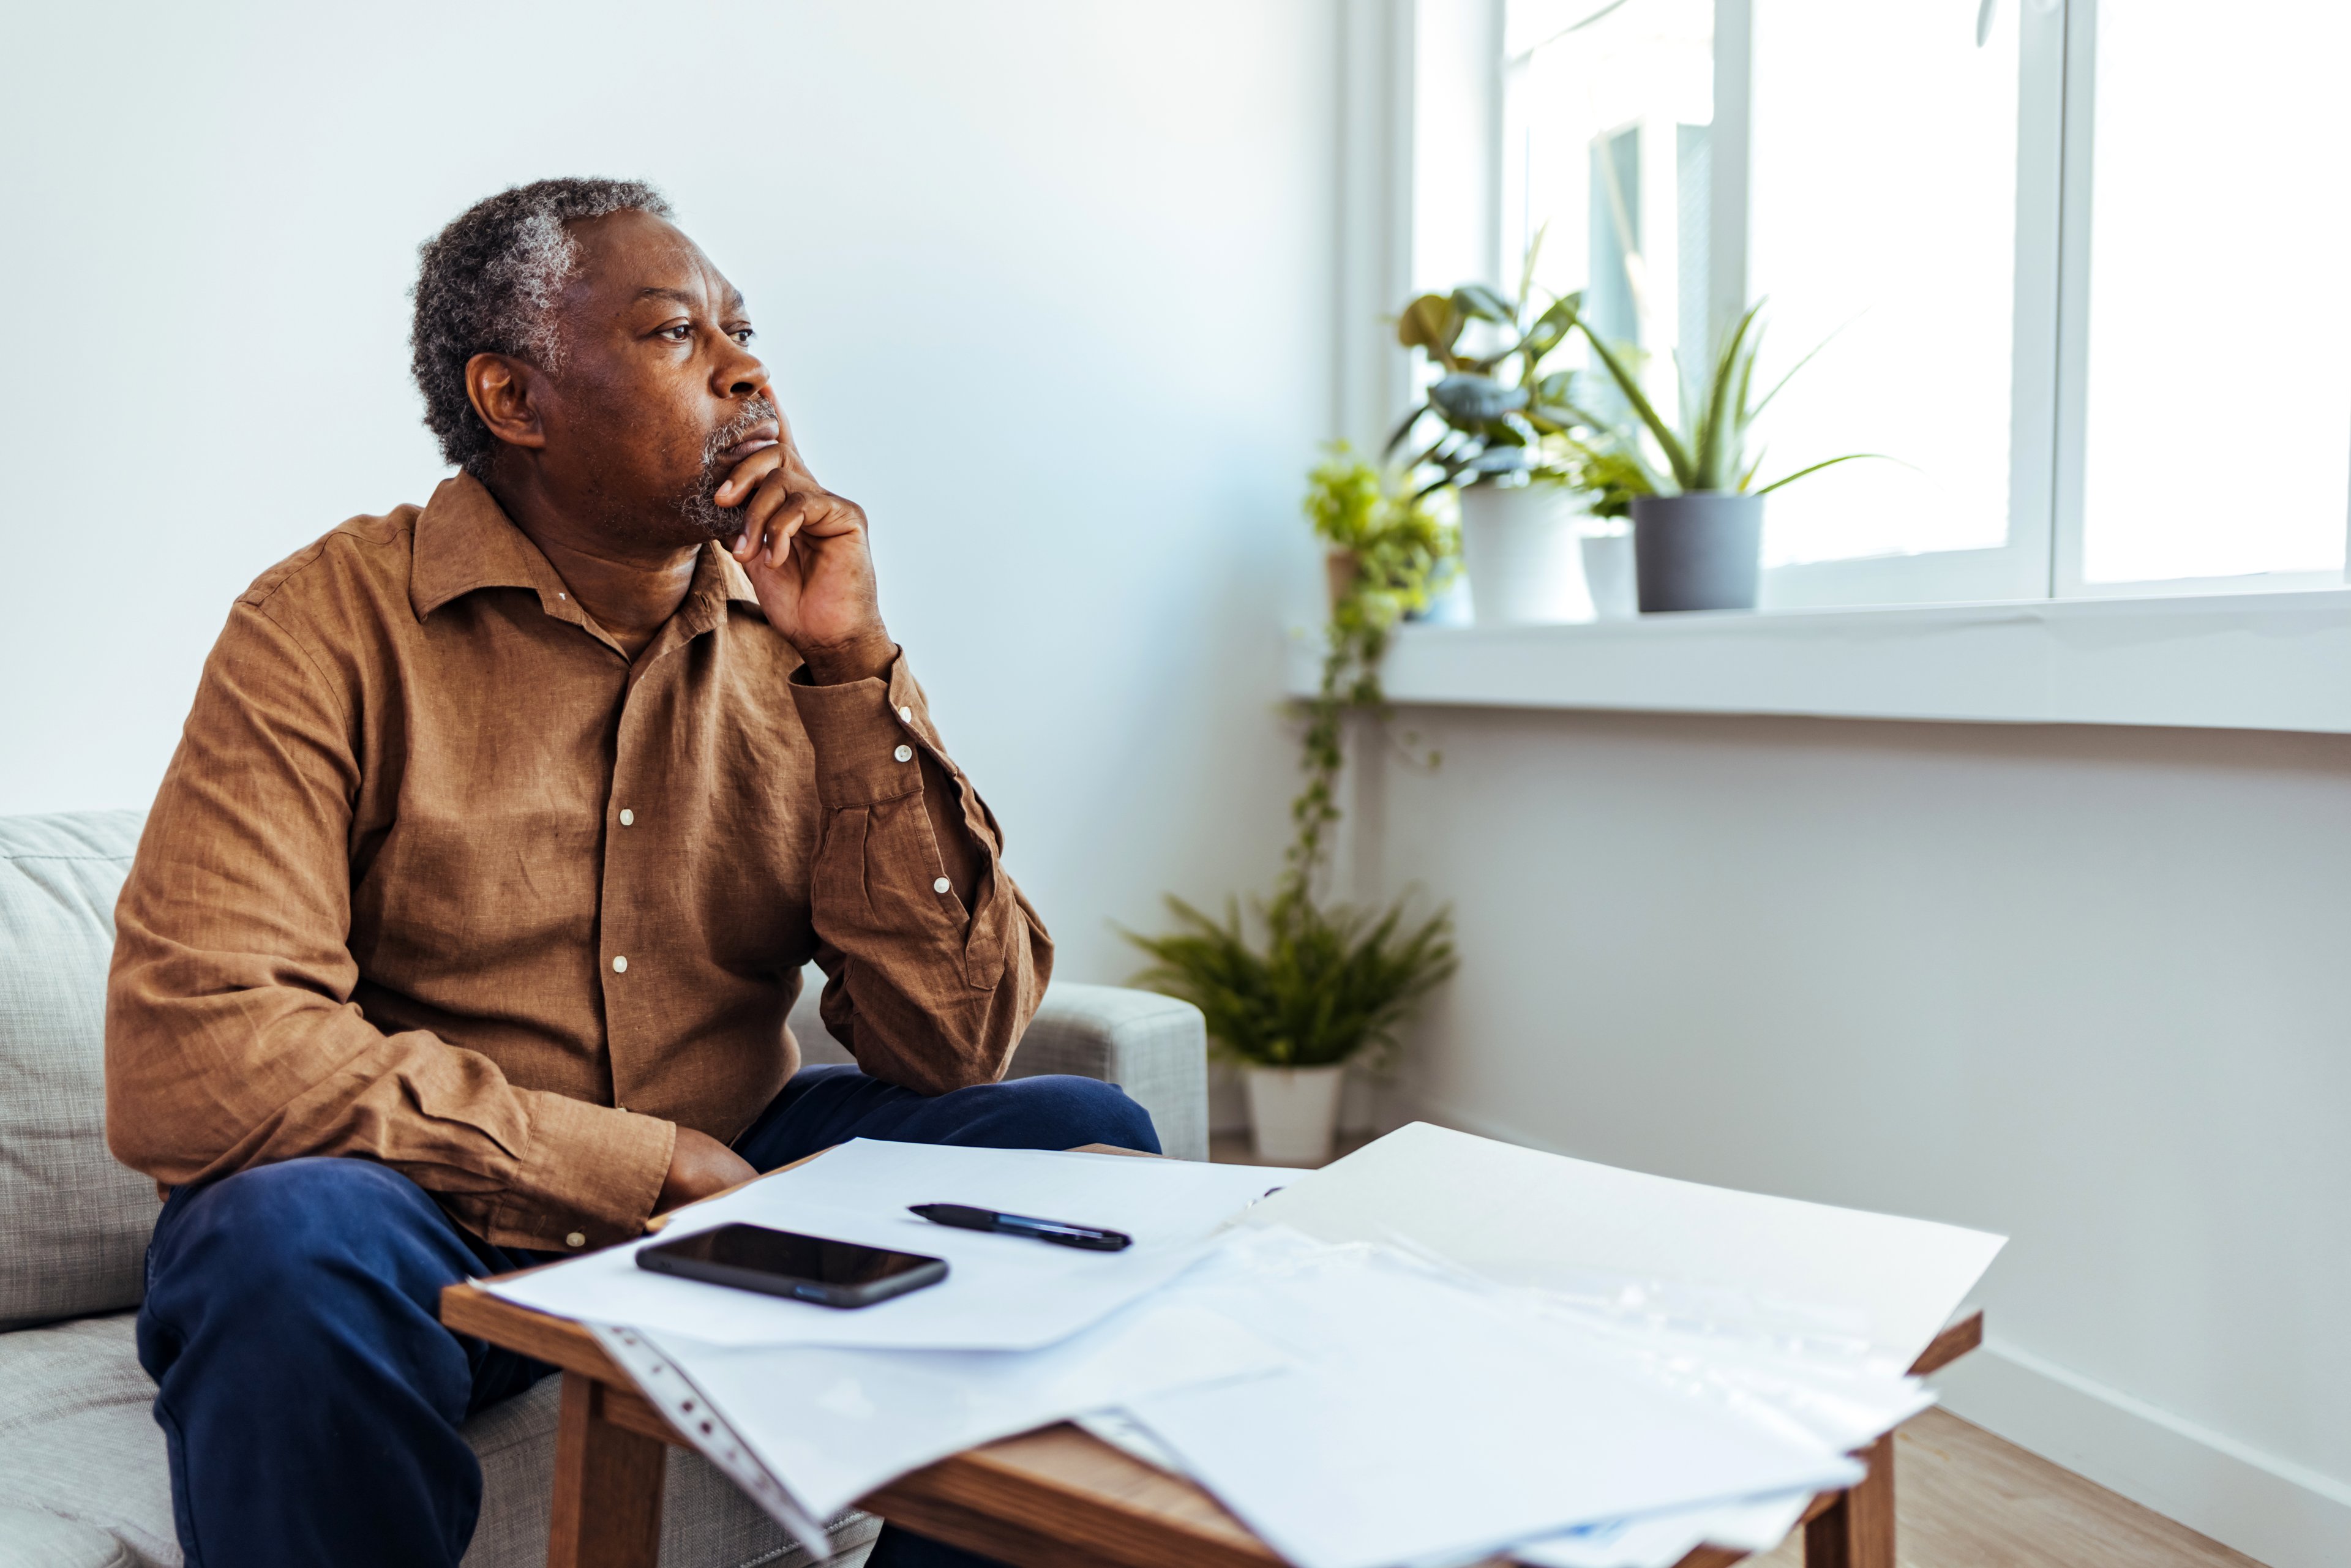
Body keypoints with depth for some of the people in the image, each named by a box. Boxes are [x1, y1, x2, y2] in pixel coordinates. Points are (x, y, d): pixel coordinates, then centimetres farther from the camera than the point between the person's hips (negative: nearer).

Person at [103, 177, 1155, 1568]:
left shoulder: (788, 637, -1)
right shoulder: (335, 624, -11)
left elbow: (953, 1047, -8)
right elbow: (190, 1053, -22)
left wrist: (856, 666, -16)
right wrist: (641, 1169, -21)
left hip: (731, 1177, 4)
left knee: (1087, 1141, -12)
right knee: (288, 1245, -35)